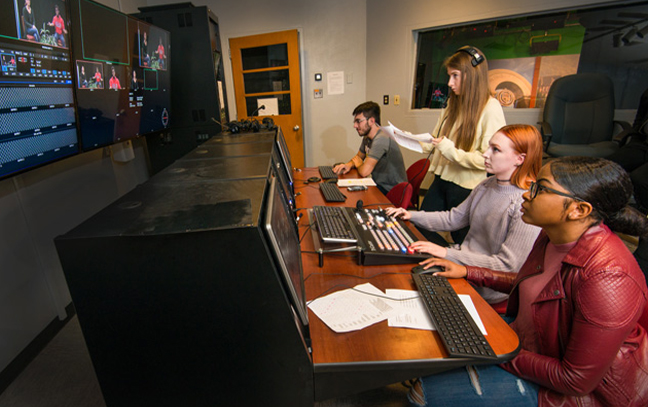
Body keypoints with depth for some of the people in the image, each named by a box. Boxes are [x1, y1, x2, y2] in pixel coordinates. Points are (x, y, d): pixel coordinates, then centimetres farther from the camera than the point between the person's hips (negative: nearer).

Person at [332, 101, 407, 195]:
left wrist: (357, 163, -5)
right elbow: (359, 156, 20)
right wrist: (349, 165, -3)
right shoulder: (367, 137, 4)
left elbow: (364, 172, -28)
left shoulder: (381, 139, -26)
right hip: (379, 184, 8)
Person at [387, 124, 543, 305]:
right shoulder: (487, 185, 4)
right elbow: (454, 218, 12)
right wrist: (412, 216, 2)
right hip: (463, 260, 7)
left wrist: (448, 253, -26)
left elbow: (508, 266, -23)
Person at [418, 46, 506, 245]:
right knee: (421, 229, 13)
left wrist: (451, 151, -25)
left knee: (461, 241, 11)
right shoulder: (453, 103, 8)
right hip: (441, 180, 7)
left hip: (466, 188, -7)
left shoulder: (490, 108, -14)